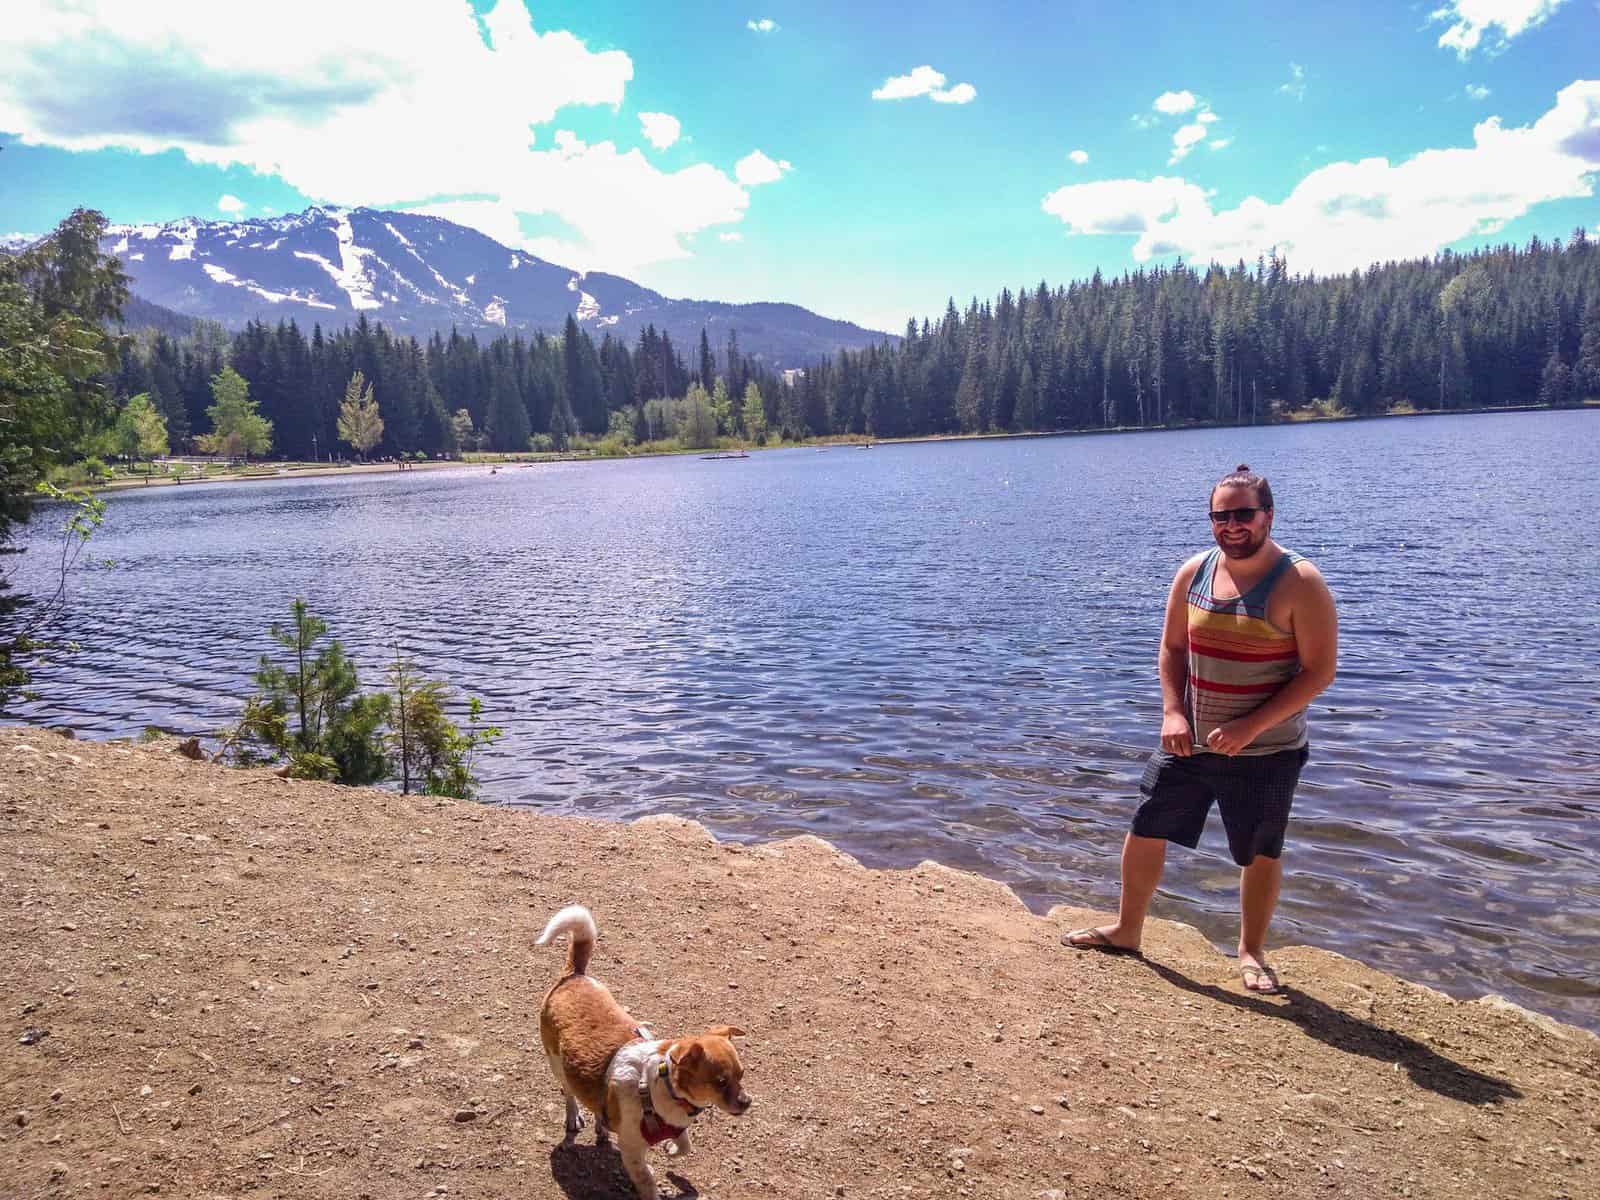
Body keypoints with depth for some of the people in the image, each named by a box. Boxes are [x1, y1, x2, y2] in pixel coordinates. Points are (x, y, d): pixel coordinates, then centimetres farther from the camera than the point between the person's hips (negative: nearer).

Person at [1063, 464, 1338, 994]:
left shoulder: (1299, 584, -15)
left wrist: (1251, 727, -21)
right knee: (1146, 830, 9)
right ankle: (1126, 930, 29)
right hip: (1189, 742, 4)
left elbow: (1319, 670, -16)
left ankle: (1251, 951, 33)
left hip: (1265, 751, -4)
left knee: (1261, 852, 11)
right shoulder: (1194, 573, -1)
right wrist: (1173, 711, -6)